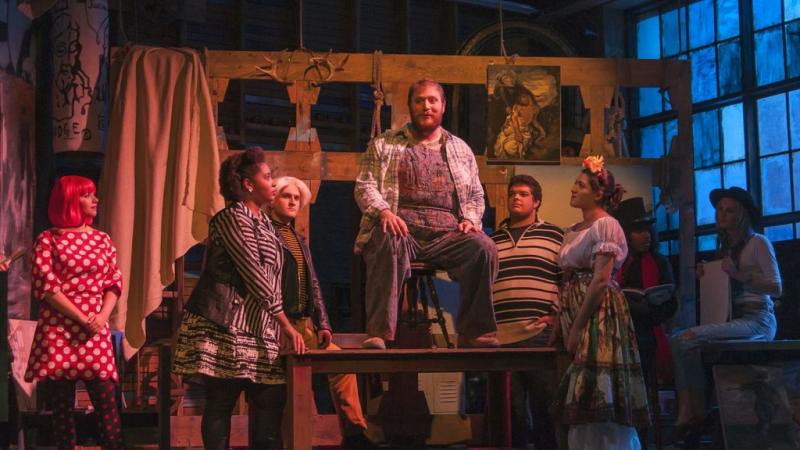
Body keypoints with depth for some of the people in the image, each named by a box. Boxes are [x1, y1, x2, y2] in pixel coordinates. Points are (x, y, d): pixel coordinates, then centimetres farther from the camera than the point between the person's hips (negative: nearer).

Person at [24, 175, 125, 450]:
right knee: (62, 404, 0)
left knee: (106, 402, -5)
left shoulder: (102, 239, 14)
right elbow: (45, 286, -7)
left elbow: (114, 282, 11)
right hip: (57, 332, -3)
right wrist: (82, 318, -12)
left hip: (95, 333, 3)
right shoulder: (47, 240, 2)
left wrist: (103, 316, -8)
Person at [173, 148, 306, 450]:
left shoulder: (264, 223, 19)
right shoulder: (232, 218, -9)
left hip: (258, 330, 8)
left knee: (271, 402, 1)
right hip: (226, 328, -8)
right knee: (220, 405, -4)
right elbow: (255, 277, -14)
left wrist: (280, 328, 11)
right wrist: (286, 325, -15)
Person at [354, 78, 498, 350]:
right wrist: (383, 211, -12)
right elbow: (364, 186, 8)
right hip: (402, 230, -2)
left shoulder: (461, 150, 24)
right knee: (389, 244, -39)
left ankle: (473, 331, -19)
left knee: (483, 247, -28)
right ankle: (378, 333, -39)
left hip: (446, 234, 2)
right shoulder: (384, 145, 17)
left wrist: (470, 219, 2)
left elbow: (476, 195, 24)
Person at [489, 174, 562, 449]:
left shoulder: (554, 236, 8)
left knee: (543, 404, 0)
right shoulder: (492, 240, 18)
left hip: (540, 334, -3)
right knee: (511, 407, 6)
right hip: (499, 335, 3)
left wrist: (557, 316, -8)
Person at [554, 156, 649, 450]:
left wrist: (577, 326, -17)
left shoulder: (606, 225, -8)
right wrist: (563, 321, 7)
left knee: (599, 395, -9)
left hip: (599, 312, -8)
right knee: (584, 398, 9)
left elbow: (601, 281, -16)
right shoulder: (573, 232, 17)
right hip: (575, 309, 8)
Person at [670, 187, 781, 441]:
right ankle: (687, 412, -27)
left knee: (688, 339, -26)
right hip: (732, 317, 7)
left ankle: (696, 412, -17)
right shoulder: (726, 248, 22)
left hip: (756, 320, -7)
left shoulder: (758, 243, 1)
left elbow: (776, 288, -7)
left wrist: (738, 275, -16)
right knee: (677, 339, -19)